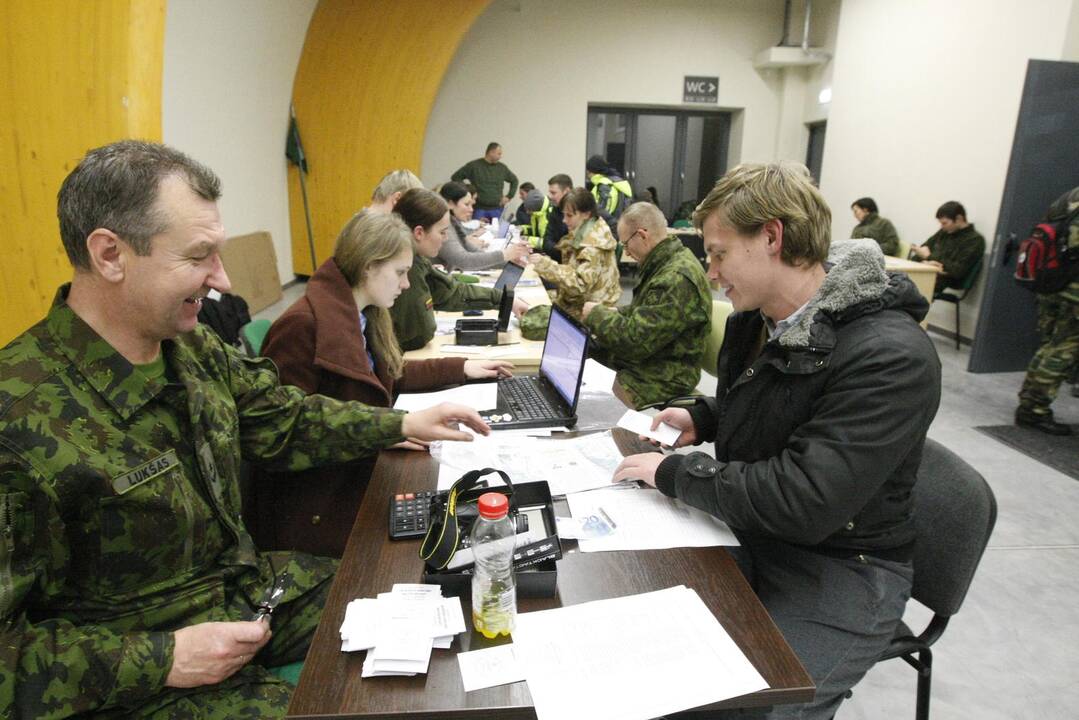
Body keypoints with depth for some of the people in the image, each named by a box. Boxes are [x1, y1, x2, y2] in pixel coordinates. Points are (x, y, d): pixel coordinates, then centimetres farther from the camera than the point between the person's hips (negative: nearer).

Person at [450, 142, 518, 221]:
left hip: (497, 209, 3)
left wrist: (509, 196, 12)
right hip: (479, 209, -3)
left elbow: (514, 180, 23)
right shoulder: (474, 165, -1)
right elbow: (455, 177, 3)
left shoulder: (502, 167, 8)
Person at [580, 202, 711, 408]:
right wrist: (612, 312, 5)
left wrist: (595, 314, -12)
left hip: (660, 382, -10)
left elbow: (635, 340, -27)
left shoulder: (678, 279, -26)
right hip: (639, 364, 10)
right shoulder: (666, 262, 7)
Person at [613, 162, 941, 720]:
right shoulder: (758, 318, 0)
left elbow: (805, 503, -30)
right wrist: (701, 417, 1)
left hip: (837, 571, -7)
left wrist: (675, 473, -20)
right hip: (748, 537, 7)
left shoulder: (891, 357, -25)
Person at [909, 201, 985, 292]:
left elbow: (958, 271, -13)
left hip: (947, 287, -7)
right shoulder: (944, 232, 17)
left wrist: (928, 256, -8)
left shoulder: (975, 240, -3)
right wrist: (925, 262, -10)